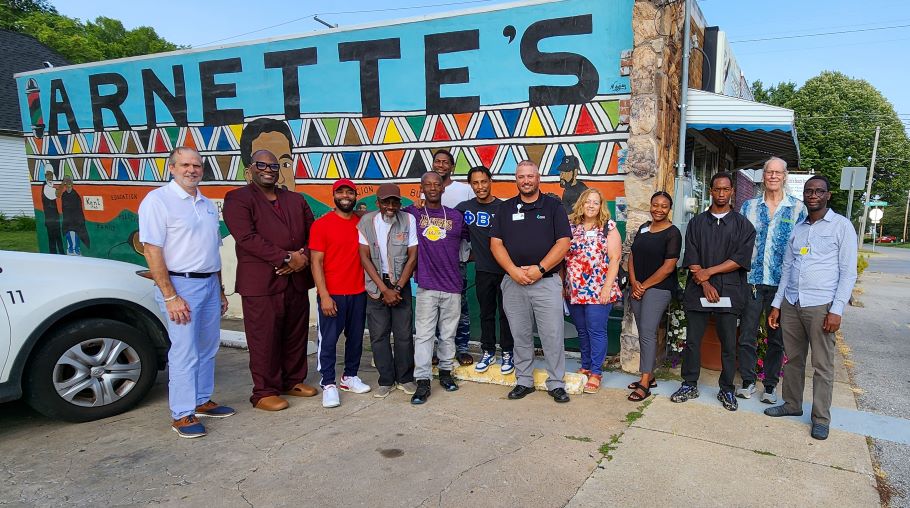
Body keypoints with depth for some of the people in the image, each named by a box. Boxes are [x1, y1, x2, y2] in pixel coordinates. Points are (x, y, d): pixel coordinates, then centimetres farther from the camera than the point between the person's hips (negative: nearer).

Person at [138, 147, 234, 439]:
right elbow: (152, 250, -14)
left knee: (207, 348, 13)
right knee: (184, 352, -3)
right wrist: (170, 296, -18)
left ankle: (202, 401, 27)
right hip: (180, 284, -7)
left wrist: (220, 291, 17)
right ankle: (182, 415, 8)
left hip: (210, 284, 7)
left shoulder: (208, 204, 13)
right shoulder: (158, 200, -8)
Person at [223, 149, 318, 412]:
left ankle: (293, 381, 28)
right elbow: (247, 237, -13)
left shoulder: (296, 200, 17)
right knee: (264, 340, 0)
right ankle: (264, 392, 12)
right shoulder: (237, 199, 0)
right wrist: (286, 257, -16)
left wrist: (303, 257, -8)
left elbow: (312, 234, 13)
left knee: (296, 335, 12)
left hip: (297, 280, 5)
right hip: (261, 282, -5)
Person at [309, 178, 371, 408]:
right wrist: (324, 295, -14)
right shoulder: (322, 224, -6)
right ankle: (329, 384, 11)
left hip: (358, 292, 5)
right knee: (328, 340, 1)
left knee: (356, 337, 12)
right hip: (332, 294, -4)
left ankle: (350, 376, 28)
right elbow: (316, 262, -8)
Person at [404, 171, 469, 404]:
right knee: (424, 334, -2)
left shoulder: (456, 216, 9)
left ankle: (445, 372, 28)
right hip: (426, 285, -2)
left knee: (448, 333, 11)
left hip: (452, 285, 2)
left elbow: (469, 241, 21)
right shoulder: (412, 214, 3)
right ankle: (423, 382, 3)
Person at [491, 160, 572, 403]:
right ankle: (524, 381, 23)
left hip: (547, 281, -2)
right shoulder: (505, 208, 10)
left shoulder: (553, 206, 3)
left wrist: (539, 269, -13)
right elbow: (495, 243, 4)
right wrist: (513, 271, -10)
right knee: (520, 336, 10)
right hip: (513, 282, 2)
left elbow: (564, 242, -4)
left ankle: (556, 384, 12)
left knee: (553, 335, -1)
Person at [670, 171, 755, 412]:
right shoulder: (697, 222, 10)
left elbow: (740, 260, -6)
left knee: (728, 344, 5)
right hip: (697, 291, 2)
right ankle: (690, 385, 19)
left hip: (728, 292, -1)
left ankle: (726, 390, 19)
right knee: (692, 340, 6)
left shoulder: (742, 224, 4)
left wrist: (708, 271, -12)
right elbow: (691, 258, 2)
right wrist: (704, 283, -10)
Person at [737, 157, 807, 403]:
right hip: (751, 279, 1)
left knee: (776, 337, 9)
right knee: (747, 334, 4)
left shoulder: (798, 208, 3)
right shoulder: (749, 206, 7)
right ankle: (748, 381, 19)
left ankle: (771, 385, 22)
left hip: (781, 282, -1)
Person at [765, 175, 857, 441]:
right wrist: (776, 304, 12)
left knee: (822, 365, 2)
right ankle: (792, 404, 26)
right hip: (791, 304, 5)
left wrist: (836, 310, -12)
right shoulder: (797, 229, 13)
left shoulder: (842, 226, -1)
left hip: (821, 306, -5)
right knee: (793, 358, 13)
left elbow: (848, 272, -5)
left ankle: (821, 418, 12)